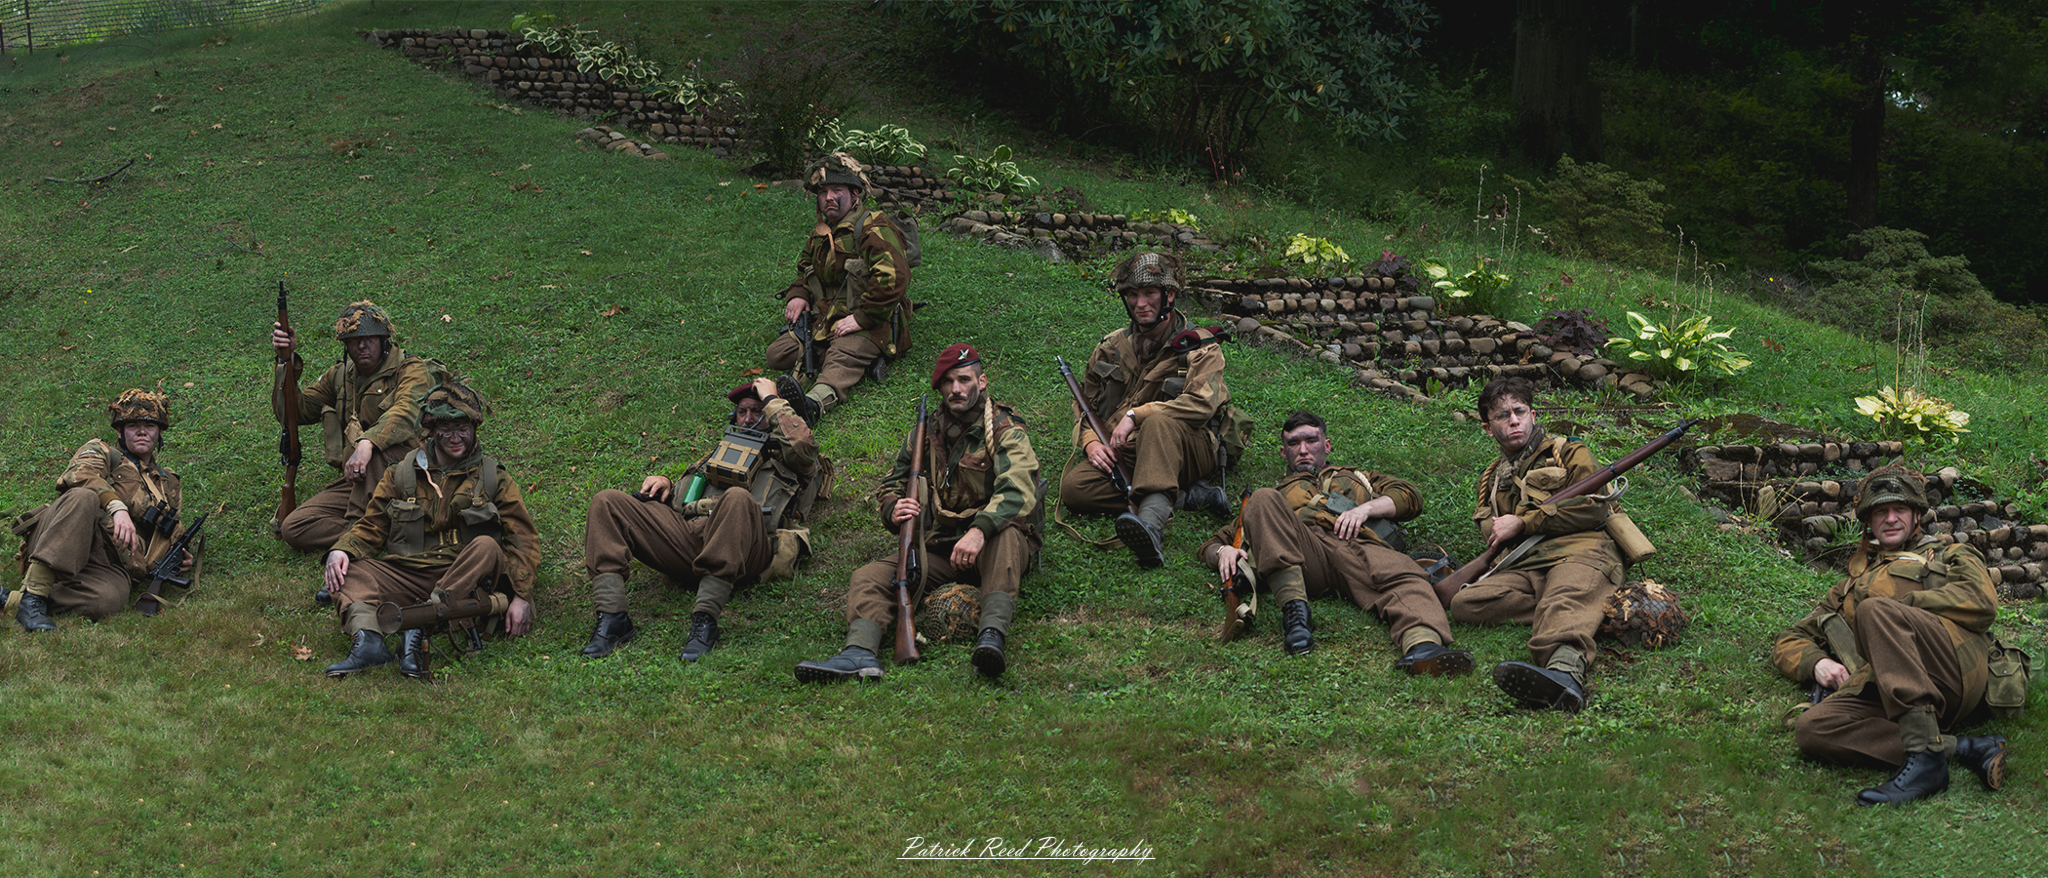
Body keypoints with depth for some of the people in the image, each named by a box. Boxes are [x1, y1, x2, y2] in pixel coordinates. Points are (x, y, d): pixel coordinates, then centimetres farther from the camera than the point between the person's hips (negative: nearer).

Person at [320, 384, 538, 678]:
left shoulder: (494, 478, 12)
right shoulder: (401, 475, 18)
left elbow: (522, 541, 6)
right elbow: (372, 527, 19)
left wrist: (521, 597, -8)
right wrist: (341, 550, -4)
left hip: (465, 578, -2)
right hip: (406, 574, 2)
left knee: (487, 547, -33)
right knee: (346, 571, -18)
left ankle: (418, 627, -44)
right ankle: (367, 640, -46)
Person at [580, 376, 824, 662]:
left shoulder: (785, 458, 25)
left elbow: (803, 444, -2)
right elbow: (681, 500, 39)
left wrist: (772, 400, 12)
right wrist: (666, 485, 15)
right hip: (686, 531, 6)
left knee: (737, 498, -40)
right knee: (606, 502, -9)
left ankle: (705, 621, -42)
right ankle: (612, 618, -26)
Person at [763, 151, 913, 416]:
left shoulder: (874, 229, -9)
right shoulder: (820, 233, 18)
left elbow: (892, 277, -24)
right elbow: (805, 268, 37)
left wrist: (861, 318, -25)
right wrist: (798, 294, 13)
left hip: (869, 325, -8)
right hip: (825, 320, 9)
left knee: (843, 358, -37)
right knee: (777, 354, -10)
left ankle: (819, 399, -66)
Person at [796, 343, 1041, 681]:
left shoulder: (1006, 431, -6)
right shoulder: (927, 435, 11)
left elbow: (1018, 491, -23)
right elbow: (891, 486, 17)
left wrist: (980, 530, -42)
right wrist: (894, 510, -10)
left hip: (994, 544, -5)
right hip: (942, 546, 5)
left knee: (1003, 532, -40)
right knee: (869, 577, -15)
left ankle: (993, 635, -51)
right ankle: (861, 652, -40)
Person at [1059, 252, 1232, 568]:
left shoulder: (1200, 347, -3)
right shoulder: (1112, 347, 13)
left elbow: (1201, 405, -20)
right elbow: (1085, 402, 19)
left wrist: (1135, 415, -21)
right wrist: (1090, 441, -3)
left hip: (1188, 452, -4)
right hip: (1122, 453, 4)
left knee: (1158, 423, -39)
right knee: (1073, 487, -24)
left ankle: (1152, 524, -61)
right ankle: (1184, 497, -24)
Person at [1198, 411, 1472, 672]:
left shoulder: (1355, 477, 43)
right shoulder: (1277, 493, 41)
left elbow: (1410, 496, 26)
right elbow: (1212, 544, 32)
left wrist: (1367, 507, 6)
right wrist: (1223, 551, 5)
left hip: (1357, 545, 0)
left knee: (1404, 576, -34)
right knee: (1263, 500, -27)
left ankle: (1423, 648, -66)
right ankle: (1294, 607, -40)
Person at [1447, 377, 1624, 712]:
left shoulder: (1569, 453, 16)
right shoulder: (1492, 480, 33)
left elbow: (1593, 508, 2)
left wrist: (1522, 522, 0)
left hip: (1579, 553, -5)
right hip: (1525, 568, 5)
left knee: (1565, 600, -40)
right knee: (1463, 603, -25)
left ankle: (1565, 672, -74)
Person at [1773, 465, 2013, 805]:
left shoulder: (1951, 556, 29)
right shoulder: (1852, 585, 39)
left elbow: (1982, 602, 5)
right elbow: (1790, 642, 33)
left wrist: (1901, 603, 2)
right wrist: (1817, 663, 10)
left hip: (1957, 666, -3)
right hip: (1883, 690, 3)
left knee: (1874, 611, -32)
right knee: (1811, 729, -28)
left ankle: (1925, 755, -42)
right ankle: (1963, 749, -30)